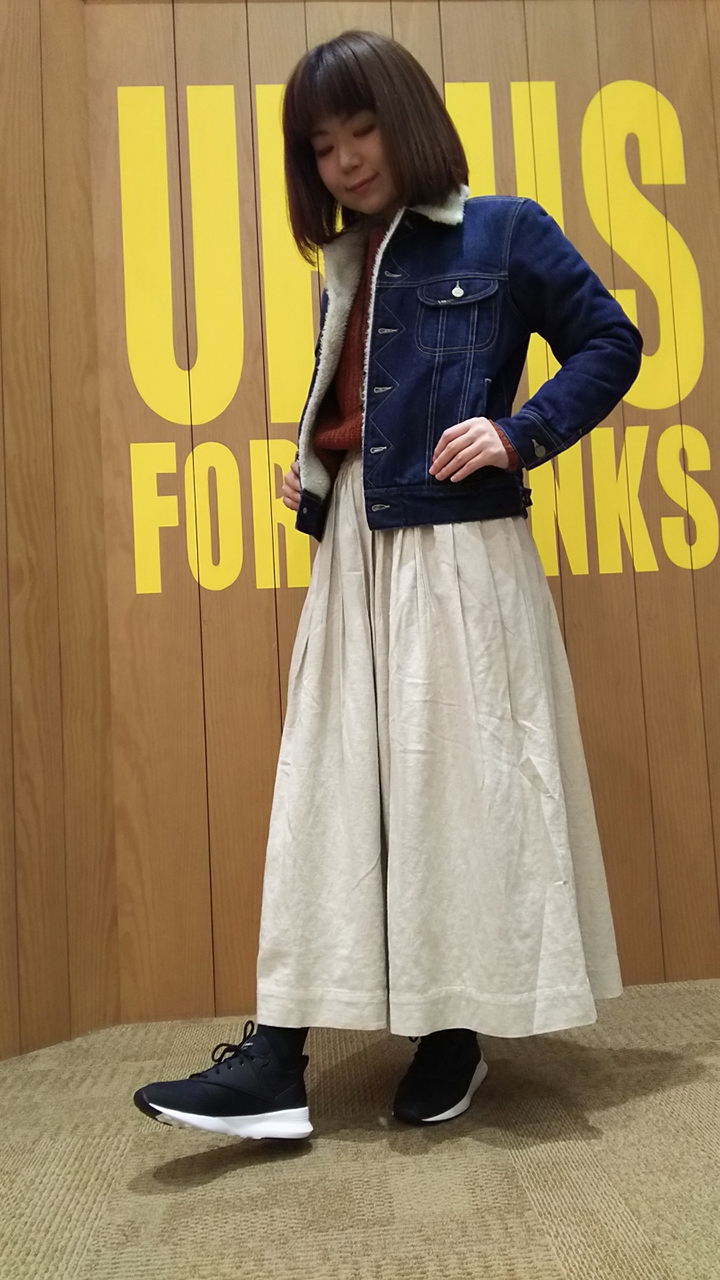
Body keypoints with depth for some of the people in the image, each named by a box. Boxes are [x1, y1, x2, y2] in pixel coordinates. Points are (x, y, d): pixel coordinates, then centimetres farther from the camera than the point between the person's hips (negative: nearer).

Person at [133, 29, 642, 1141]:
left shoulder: (504, 234, 3)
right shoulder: (344, 268, 19)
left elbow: (611, 345, 1)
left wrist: (521, 432, -12)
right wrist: (307, 474, 9)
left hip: (458, 548, -5)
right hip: (349, 553, 6)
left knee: (463, 775, 0)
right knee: (328, 783, 1)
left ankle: (462, 1028, 17)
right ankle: (278, 1056, 4)